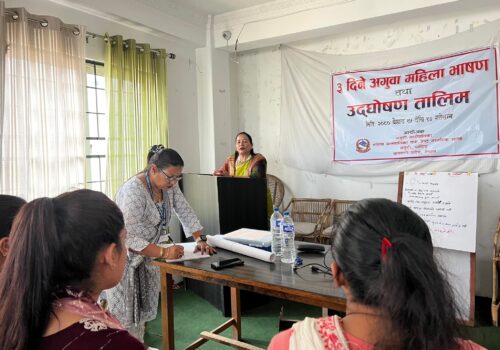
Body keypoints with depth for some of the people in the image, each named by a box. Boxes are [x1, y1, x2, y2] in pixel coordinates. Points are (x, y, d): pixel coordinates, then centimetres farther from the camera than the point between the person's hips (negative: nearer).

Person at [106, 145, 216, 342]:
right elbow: (129, 239, -30)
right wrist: (164, 253, -31)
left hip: (145, 255, 7)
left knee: (142, 311, 12)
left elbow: (186, 213, 1)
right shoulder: (133, 191, -28)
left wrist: (200, 240, -9)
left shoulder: (169, 185, -4)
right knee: (125, 316, 0)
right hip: (123, 257, -7)